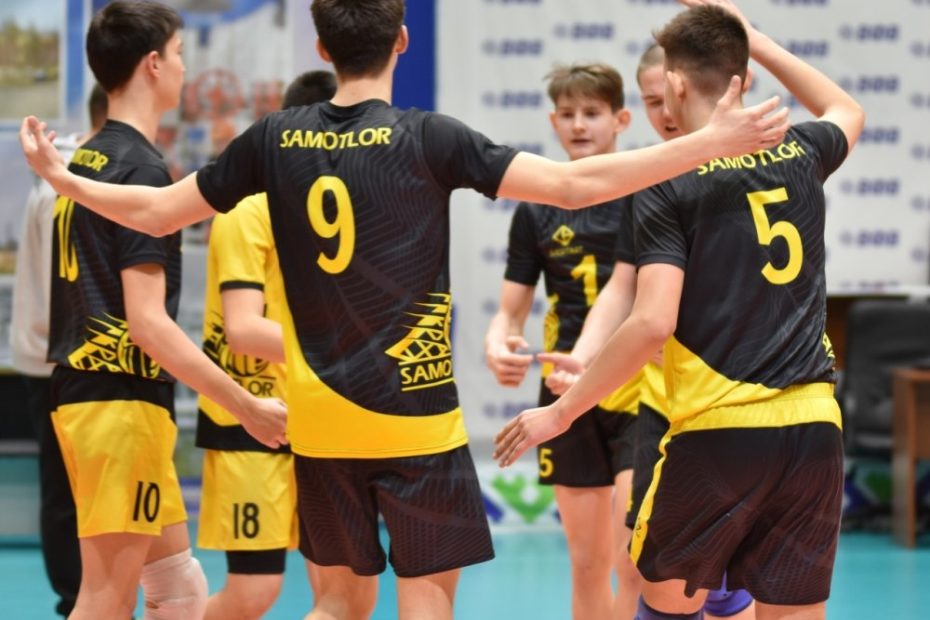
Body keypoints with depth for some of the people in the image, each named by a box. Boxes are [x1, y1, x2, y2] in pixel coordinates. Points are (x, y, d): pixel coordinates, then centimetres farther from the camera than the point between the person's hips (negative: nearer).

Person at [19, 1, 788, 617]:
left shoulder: (274, 141, 1)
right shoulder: (425, 138, -11)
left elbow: (156, 212, 10)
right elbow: (575, 184, -16)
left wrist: (60, 177, 26)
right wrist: (710, 143, -14)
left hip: (319, 416, 5)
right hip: (412, 412, -5)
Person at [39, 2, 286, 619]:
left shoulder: (84, 162, 14)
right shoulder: (141, 168, -14)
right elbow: (147, 320, -19)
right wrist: (247, 405, -19)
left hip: (82, 391, 9)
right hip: (124, 401, -9)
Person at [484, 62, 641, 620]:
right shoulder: (537, 211, 6)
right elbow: (512, 309, 7)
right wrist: (498, 347, -16)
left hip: (639, 391, -4)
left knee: (634, 564, -17)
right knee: (587, 568, 8)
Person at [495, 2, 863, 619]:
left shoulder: (668, 185, -6)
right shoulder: (801, 156, 9)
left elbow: (652, 323, -15)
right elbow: (848, 111, 35)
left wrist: (560, 412, -7)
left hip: (717, 429, -4)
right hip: (812, 427, 4)